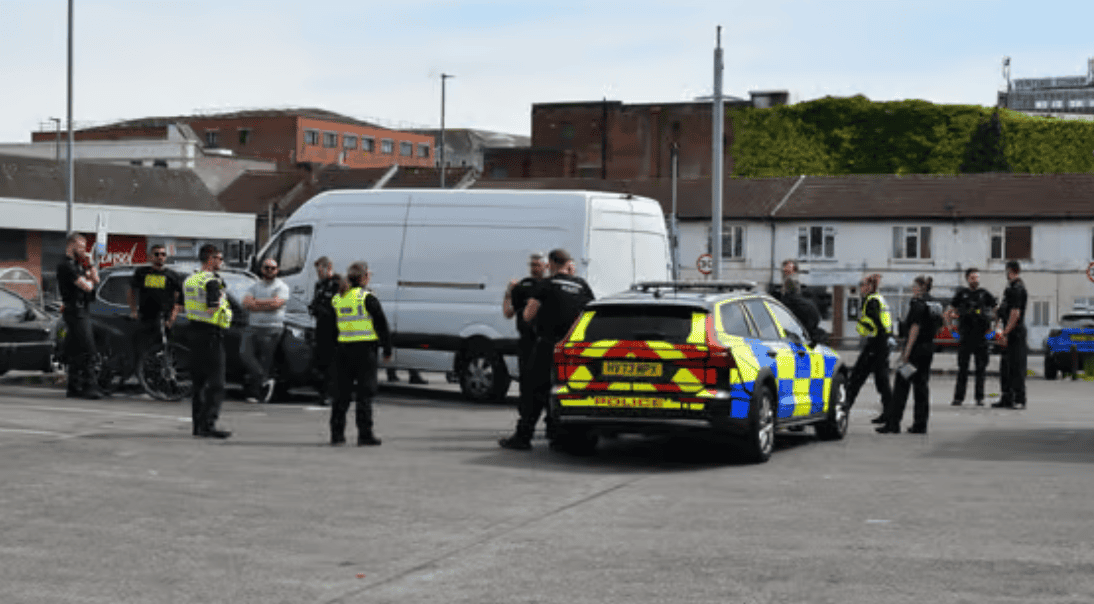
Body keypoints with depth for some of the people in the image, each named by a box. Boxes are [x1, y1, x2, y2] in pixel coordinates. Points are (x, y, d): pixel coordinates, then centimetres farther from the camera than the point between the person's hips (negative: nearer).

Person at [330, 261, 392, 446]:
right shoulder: (367, 298, -9)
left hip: (343, 348, 5)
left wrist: (334, 351, 18)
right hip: (364, 349, -5)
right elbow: (382, 325, -6)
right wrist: (387, 350, 3)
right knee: (365, 393, -2)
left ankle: (337, 434, 12)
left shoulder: (337, 299, 10)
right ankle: (365, 435, -4)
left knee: (343, 393, 11)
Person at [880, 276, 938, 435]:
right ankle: (920, 424, 11)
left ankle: (893, 423, -5)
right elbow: (936, 327, 17)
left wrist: (907, 351, -19)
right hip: (929, 348, 8)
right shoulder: (936, 305, 13)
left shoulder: (918, 303, -13)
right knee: (922, 385, 11)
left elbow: (915, 328, -18)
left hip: (916, 349, -8)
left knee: (901, 386, -4)